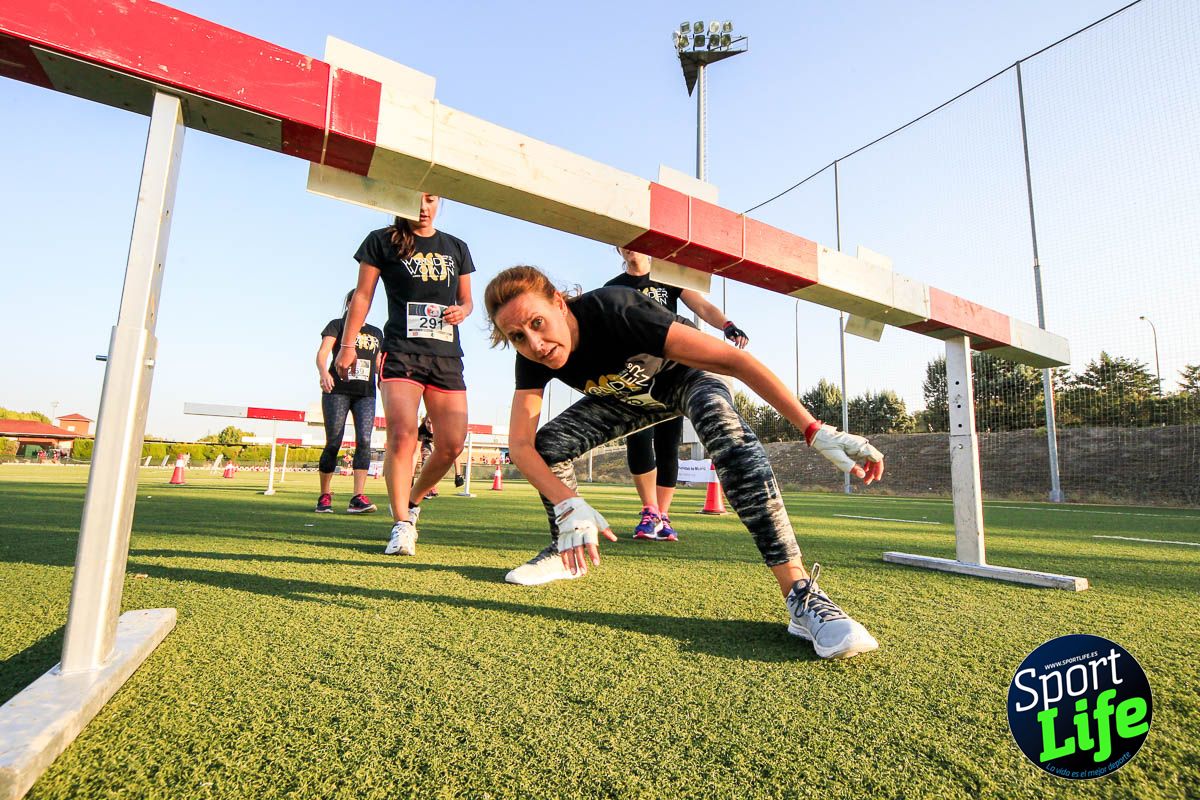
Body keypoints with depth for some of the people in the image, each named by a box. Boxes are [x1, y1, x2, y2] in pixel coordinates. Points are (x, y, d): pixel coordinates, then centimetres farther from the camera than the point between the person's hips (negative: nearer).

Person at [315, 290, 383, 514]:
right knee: (333, 443, -1)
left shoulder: (376, 333, 21)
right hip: (337, 391, -3)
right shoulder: (337, 325, 9)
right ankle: (325, 495, 14)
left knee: (364, 440, -12)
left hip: (366, 394, 3)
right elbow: (322, 352, -6)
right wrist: (323, 372, -26)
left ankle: (358, 497, -16)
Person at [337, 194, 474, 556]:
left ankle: (412, 501, 23)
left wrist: (462, 311, -2)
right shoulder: (382, 241, 8)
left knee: (452, 444, -3)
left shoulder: (456, 248, 18)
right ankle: (402, 525, -5)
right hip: (401, 352, -3)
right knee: (402, 435, -19)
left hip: (447, 356, 4)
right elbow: (363, 295, 6)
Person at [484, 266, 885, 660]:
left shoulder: (615, 311, -39)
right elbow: (520, 443, -26)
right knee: (547, 443, -11)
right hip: (633, 396, 5)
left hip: (687, 375, -5)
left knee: (727, 433, -38)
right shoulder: (533, 359, -22)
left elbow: (731, 359, -40)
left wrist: (815, 431, -44)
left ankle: (802, 597, -37)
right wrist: (568, 504, -45)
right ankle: (565, 551, 13)